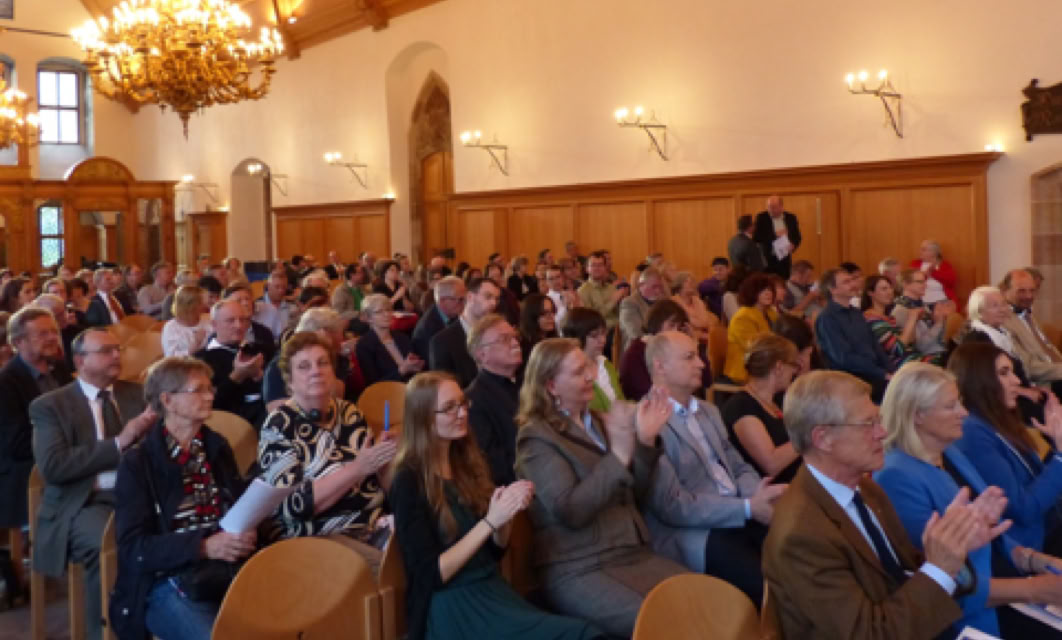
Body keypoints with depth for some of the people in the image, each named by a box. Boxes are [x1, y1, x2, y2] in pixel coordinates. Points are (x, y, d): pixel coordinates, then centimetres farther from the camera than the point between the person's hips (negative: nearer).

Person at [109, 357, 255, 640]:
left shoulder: (217, 447, 14)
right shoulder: (137, 463, -1)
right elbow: (133, 547, -8)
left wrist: (246, 535, -7)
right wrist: (204, 546, -21)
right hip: (166, 582, -4)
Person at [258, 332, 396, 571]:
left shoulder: (349, 413, 9)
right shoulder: (279, 426, -6)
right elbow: (292, 505, -18)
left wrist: (385, 458, -7)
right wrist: (357, 469, -22)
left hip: (373, 526, 6)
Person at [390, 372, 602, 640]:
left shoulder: (465, 463, 11)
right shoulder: (408, 483, -10)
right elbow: (430, 575, -14)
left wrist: (508, 511, -5)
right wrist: (489, 521, -18)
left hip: (493, 589, 7)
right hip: (451, 609, -7)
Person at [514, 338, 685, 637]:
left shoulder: (598, 422, 16)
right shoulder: (537, 437, -6)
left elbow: (634, 494, 15)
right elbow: (571, 511, -18)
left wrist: (645, 441, -1)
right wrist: (619, 454, -22)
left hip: (632, 553, 7)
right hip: (577, 570, -7)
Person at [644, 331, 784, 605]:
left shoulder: (708, 411, 18)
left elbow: (739, 467, 18)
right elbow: (672, 506, -16)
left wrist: (759, 496, -6)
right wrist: (749, 508, -19)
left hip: (740, 517, 8)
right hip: (691, 533, -8)